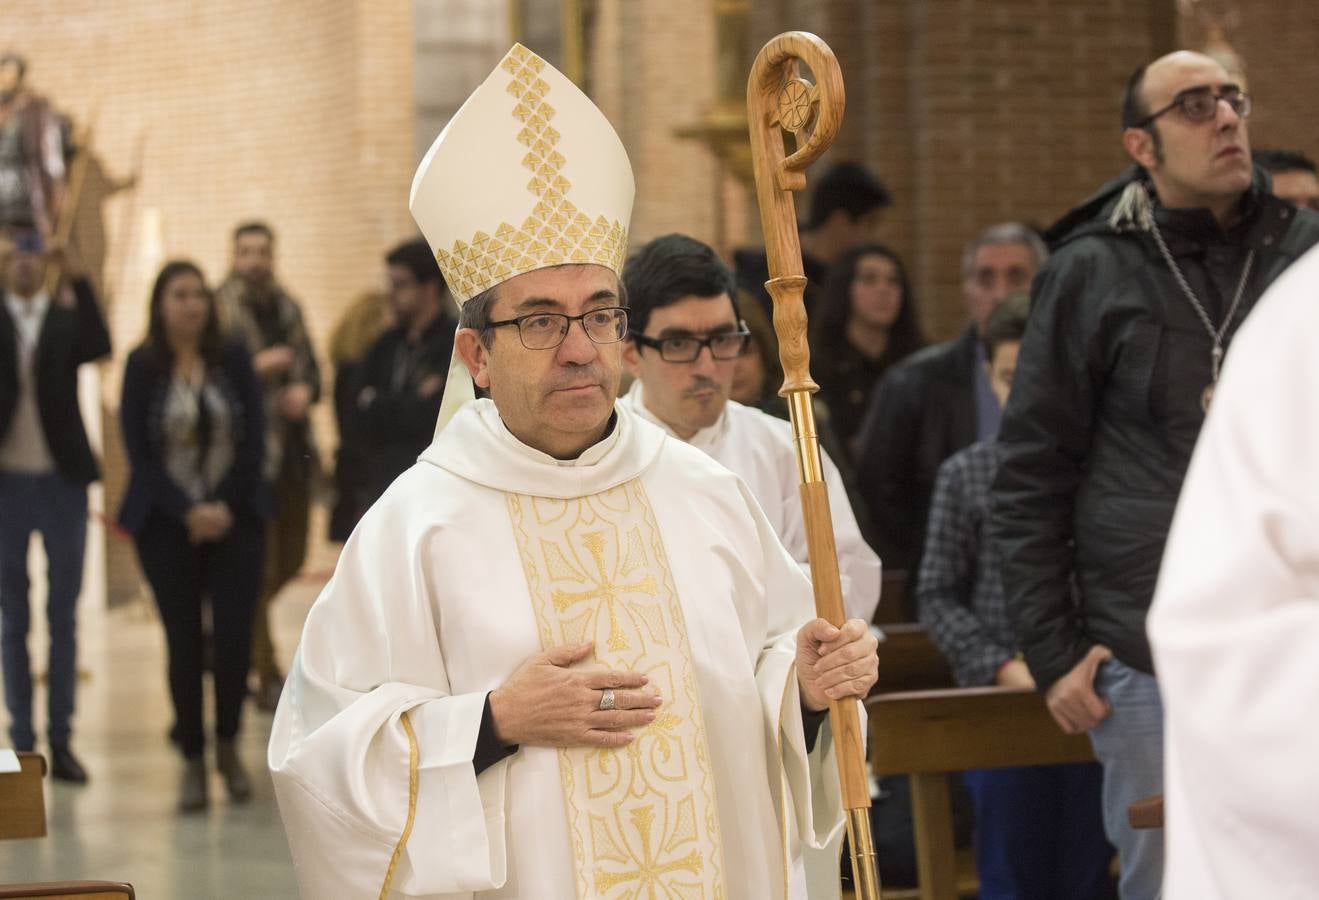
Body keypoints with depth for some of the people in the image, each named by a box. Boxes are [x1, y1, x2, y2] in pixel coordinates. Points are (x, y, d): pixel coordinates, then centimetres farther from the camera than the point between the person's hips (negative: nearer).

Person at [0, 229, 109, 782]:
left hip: (61, 481, 1)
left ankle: (61, 740, 11)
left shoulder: (67, 316, 3)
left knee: (63, 616, 6)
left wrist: (76, 281, -23)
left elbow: (99, 347, -16)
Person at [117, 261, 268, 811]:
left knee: (234, 633, -7)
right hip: (167, 522, -1)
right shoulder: (142, 368, -1)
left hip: (233, 516, 1)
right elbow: (139, 451, -3)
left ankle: (228, 745, 13)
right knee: (184, 641, -1)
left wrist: (225, 506, -8)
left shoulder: (233, 361, 3)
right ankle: (193, 760, 8)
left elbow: (253, 440, 2)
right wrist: (188, 512, -11)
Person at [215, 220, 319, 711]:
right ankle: (267, 678, 5)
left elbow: (311, 366, 18)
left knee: (290, 559, 14)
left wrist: (305, 389, -3)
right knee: (260, 565, -3)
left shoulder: (287, 307, 12)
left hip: (293, 448, 7)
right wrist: (256, 368, -23)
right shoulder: (220, 309, -9)